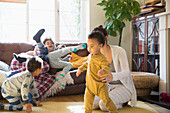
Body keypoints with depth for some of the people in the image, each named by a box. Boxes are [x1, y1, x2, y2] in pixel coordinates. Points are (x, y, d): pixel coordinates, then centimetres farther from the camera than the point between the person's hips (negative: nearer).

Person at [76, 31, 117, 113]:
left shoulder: (101, 58, -20)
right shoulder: (90, 56, 7)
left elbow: (107, 67, -31)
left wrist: (103, 71, -50)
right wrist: (81, 69, 22)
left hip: (99, 84, -7)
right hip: (90, 84, 7)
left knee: (106, 99, 0)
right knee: (88, 98, 10)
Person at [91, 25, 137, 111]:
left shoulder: (119, 51, -21)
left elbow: (126, 72, -33)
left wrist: (112, 76, -54)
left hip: (123, 87, -5)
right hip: (109, 86, 6)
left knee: (104, 105, -28)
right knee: (92, 104, -15)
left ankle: (121, 102, 3)